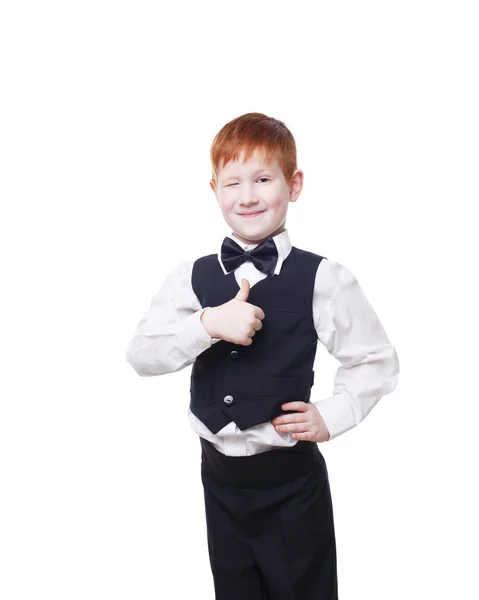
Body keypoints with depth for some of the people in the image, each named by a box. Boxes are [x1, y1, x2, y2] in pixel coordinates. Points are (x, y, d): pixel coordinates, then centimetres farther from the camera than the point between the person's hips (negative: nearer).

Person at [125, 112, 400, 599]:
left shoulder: (323, 279, -12)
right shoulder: (192, 278, -4)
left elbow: (377, 362, -2)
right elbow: (140, 355, -13)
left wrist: (331, 416, -12)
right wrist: (208, 323, -27)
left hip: (292, 480, -3)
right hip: (220, 475, 3)